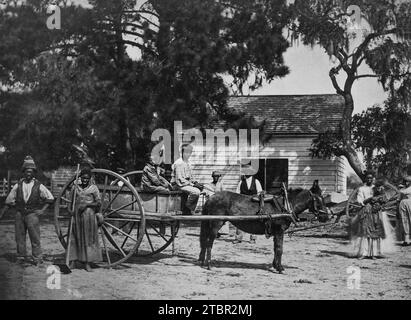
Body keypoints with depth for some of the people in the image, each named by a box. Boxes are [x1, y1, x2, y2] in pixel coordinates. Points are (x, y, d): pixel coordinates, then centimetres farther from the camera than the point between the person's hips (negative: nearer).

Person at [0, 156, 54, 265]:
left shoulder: (38, 186, -1)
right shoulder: (18, 185, 4)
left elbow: (50, 198, 7)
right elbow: (9, 201, 9)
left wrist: (42, 210, -2)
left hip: (32, 214, -2)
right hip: (20, 213, 3)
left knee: (35, 237, -4)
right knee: (19, 237, 7)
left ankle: (37, 259, 2)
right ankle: (21, 257, 18)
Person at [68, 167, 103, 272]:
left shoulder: (93, 188, 2)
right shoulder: (76, 187, 12)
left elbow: (99, 203, -3)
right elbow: (72, 201, 20)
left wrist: (87, 204, -14)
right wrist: (71, 210, 3)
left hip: (88, 215, -3)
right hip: (76, 215, 3)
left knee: (88, 238, -1)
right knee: (75, 238, 2)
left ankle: (87, 263, 3)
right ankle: (73, 261, 5)